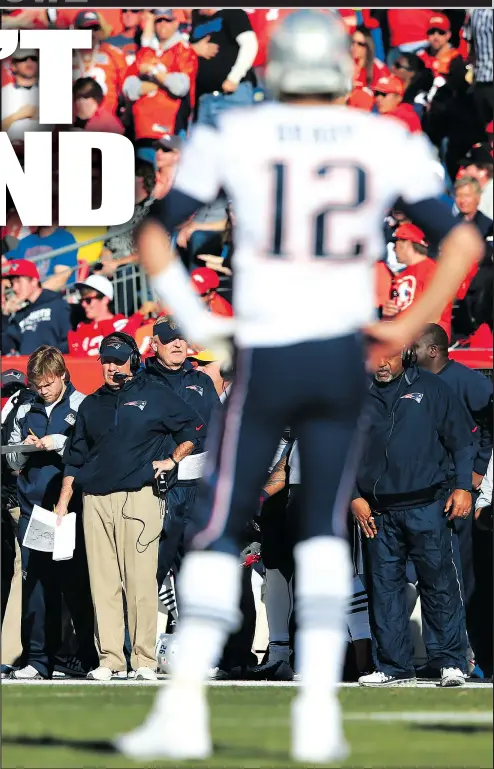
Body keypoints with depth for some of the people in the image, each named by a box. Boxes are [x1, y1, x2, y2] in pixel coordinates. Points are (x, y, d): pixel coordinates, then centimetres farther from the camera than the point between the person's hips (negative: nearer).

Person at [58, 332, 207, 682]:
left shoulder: (154, 396, 7)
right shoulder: (92, 405, 19)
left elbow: (196, 428, 11)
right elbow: (75, 457, 21)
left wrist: (172, 460, 3)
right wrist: (64, 501, 15)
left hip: (139, 498, -4)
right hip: (96, 500, 4)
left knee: (141, 581, -9)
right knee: (103, 583, -1)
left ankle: (145, 661, -8)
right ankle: (110, 659, 1)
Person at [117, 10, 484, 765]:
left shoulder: (232, 138, 0)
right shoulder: (388, 143, 3)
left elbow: (154, 240, 1)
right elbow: (461, 243, 3)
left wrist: (198, 321, 6)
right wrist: (406, 326, 7)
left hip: (264, 356, -1)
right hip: (342, 355, 2)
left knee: (220, 531, 6)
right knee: (325, 531, 12)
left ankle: (184, 707, -2)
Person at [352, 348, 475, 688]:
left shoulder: (431, 389, 4)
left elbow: (460, 439, 6)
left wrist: (463, 487, -2)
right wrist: (354, 497, 4)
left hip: (427, 506, -3)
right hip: (379, 512, 3)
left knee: (440, 583, -4)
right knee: (385, 587, 3)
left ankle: (452, 662, 2)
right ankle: (395, 666, 9)